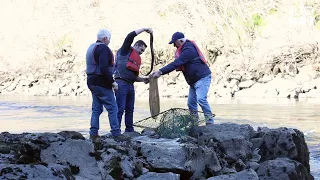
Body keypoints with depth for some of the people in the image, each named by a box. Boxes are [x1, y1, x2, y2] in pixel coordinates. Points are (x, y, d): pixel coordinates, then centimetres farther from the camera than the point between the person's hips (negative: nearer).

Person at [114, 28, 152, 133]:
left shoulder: (137, 59, 24)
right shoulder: (126, 51, 3)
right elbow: (130, 36, -11)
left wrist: (143, 79, 11)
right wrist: (144, 29, -7)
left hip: (130, 85, 8)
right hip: (121, 83, -8)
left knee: (130, 109, 10)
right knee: (120, 108, -11)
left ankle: (129, 130, 16)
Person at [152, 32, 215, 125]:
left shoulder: (189, 50, -21)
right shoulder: (185, 49, 12)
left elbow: (176, 64, -29)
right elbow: (177, 64, 13)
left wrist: (160, 71, -31)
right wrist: (161, 71, 2)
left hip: (202, 78, -11)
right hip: (194, 80, 11)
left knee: (201, 99, -22)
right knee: (191, 102, 7)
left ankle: (210, 122, -21)